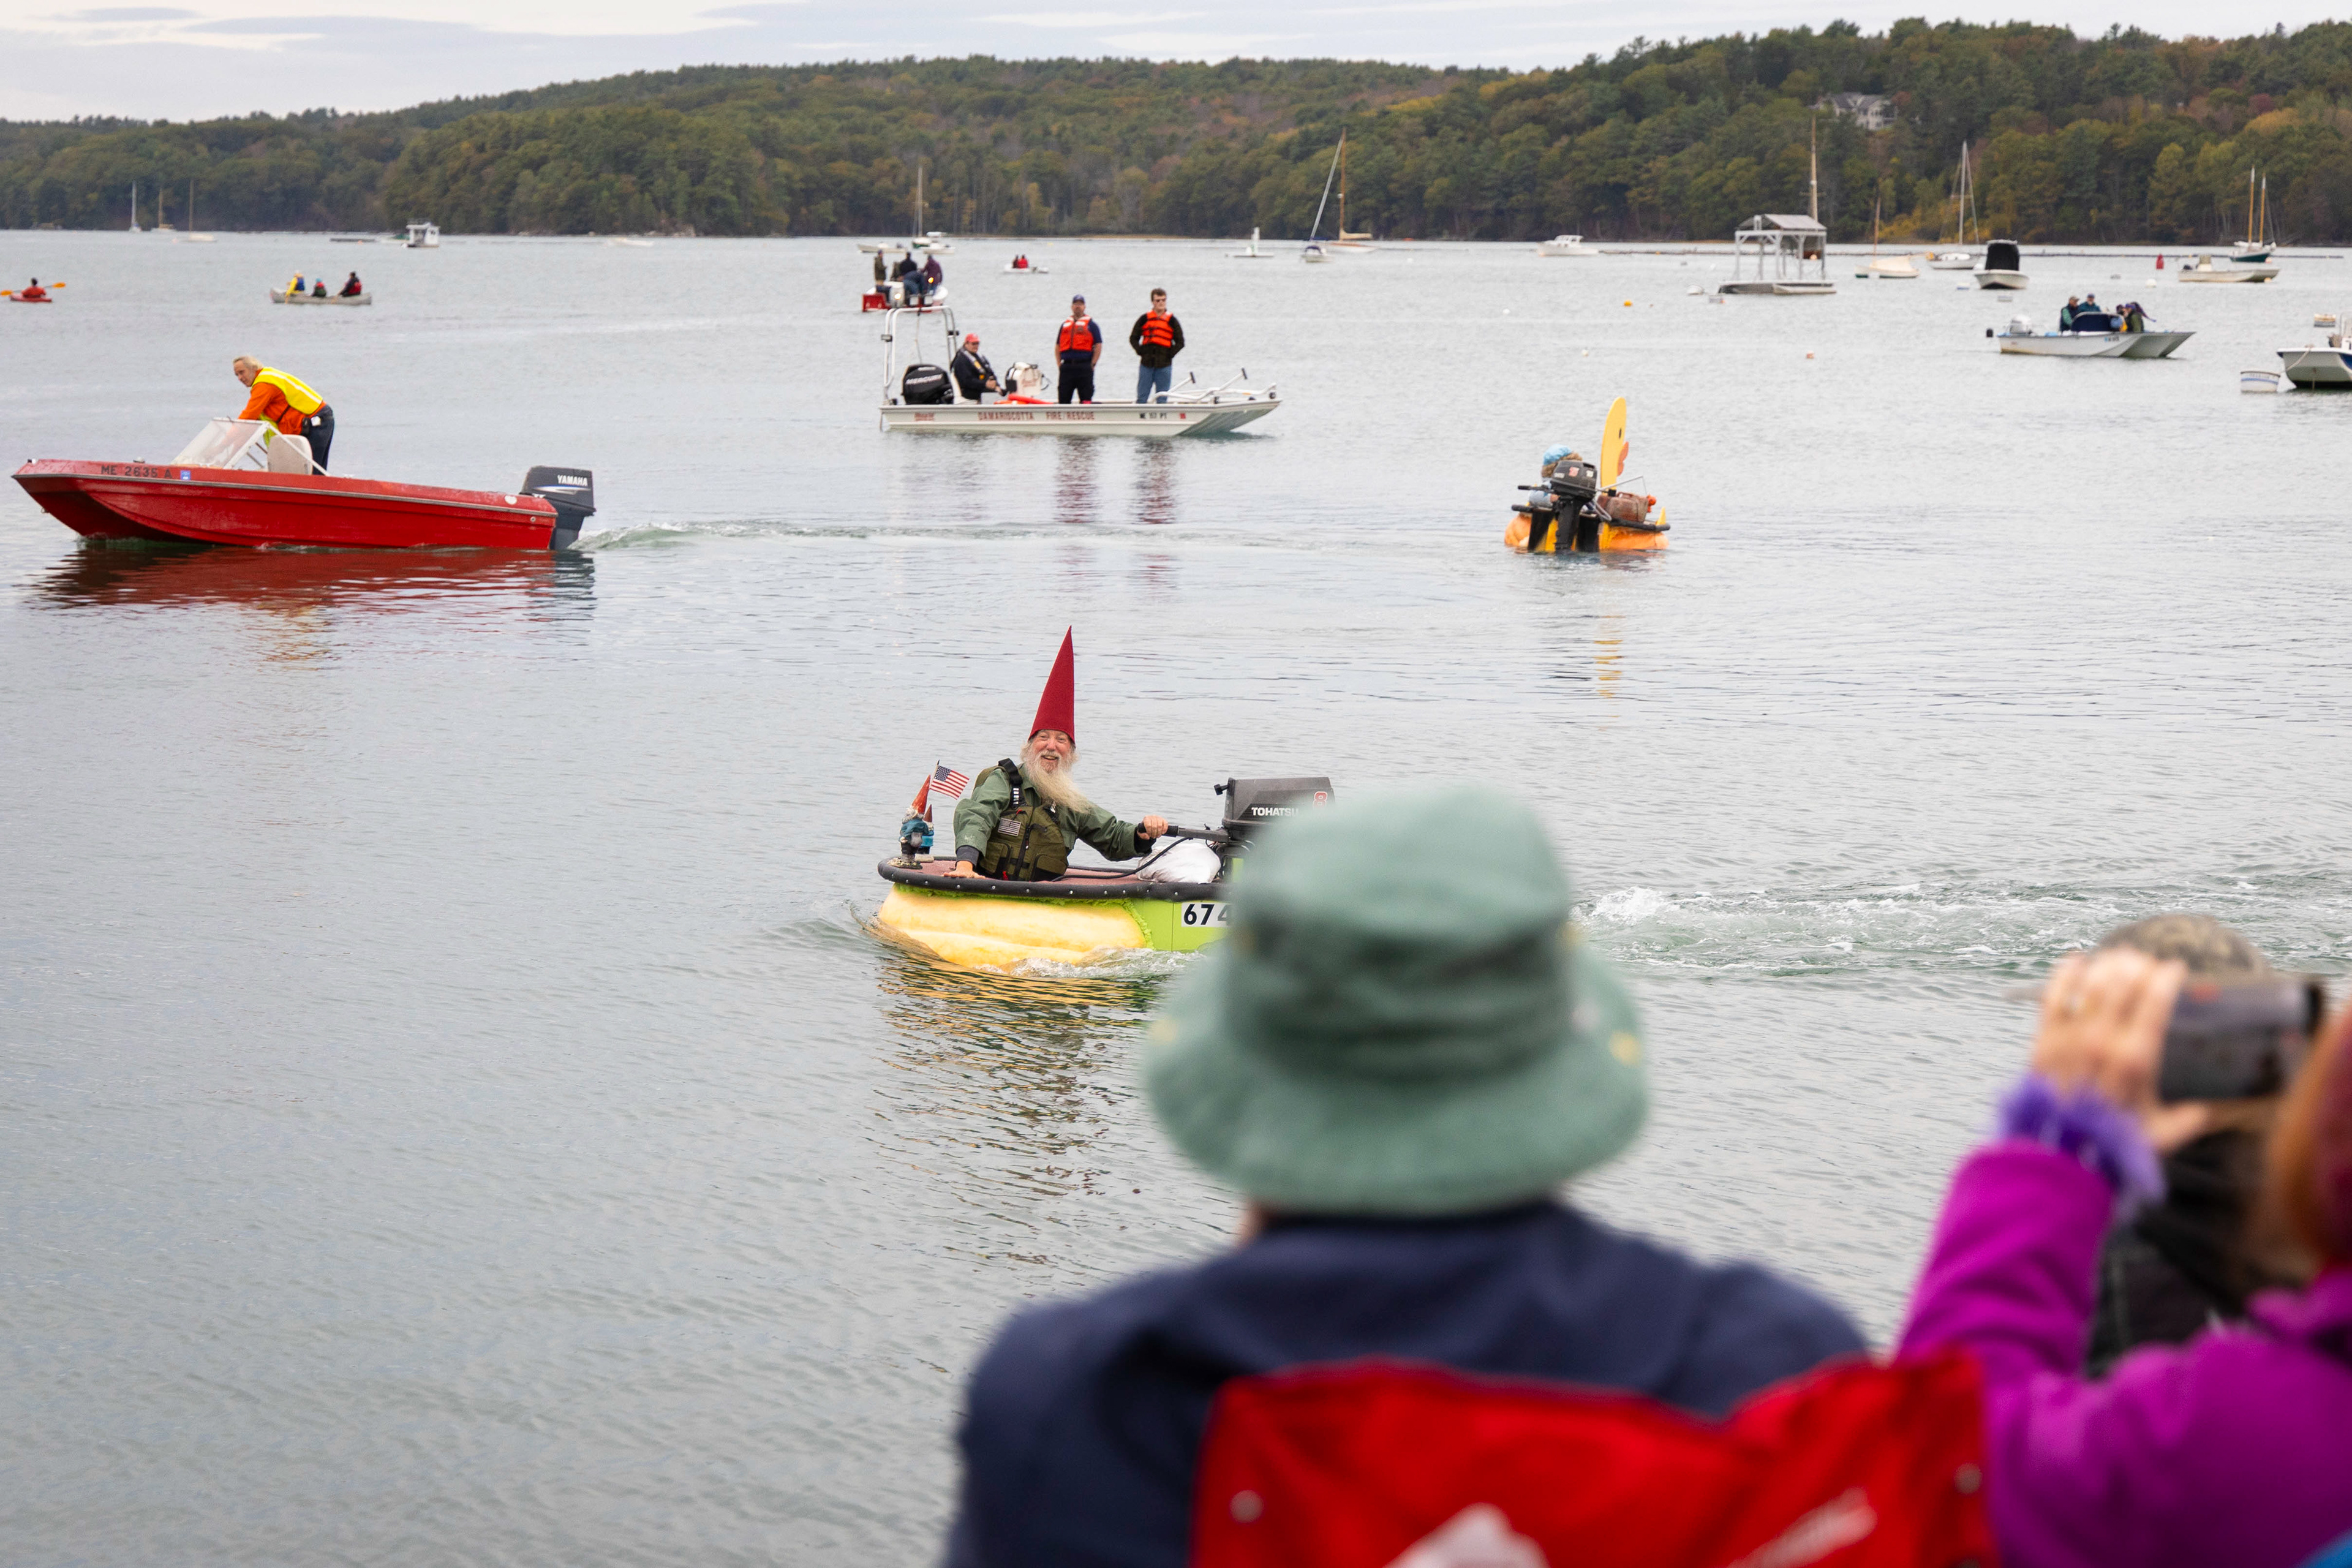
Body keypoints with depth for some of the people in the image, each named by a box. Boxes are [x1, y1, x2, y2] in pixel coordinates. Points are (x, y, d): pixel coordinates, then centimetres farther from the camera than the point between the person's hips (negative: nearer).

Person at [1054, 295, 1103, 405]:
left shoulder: (1091, 324, 5)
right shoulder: (1065, 325, 18)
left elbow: (1098, 346, 0)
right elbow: (1058, 346, 20)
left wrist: (1092, 365, -6)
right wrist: (1059, 365, 9)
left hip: (1084, 367, -4)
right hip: (1067, 367, 4)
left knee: (1086, 400, -4)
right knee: (1063, 399, 2)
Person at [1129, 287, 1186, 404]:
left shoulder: (1172, 321, 4)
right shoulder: (1144, 319, 7)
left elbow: (1180, 343, 7)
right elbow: (1133, 338, 12)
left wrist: (1169, 355, -4)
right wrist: (1140, 351, -2)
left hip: (1164, 365, -1)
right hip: (1146, 364, 1)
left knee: (1162, 398, 3)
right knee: (1142, 396, 1)